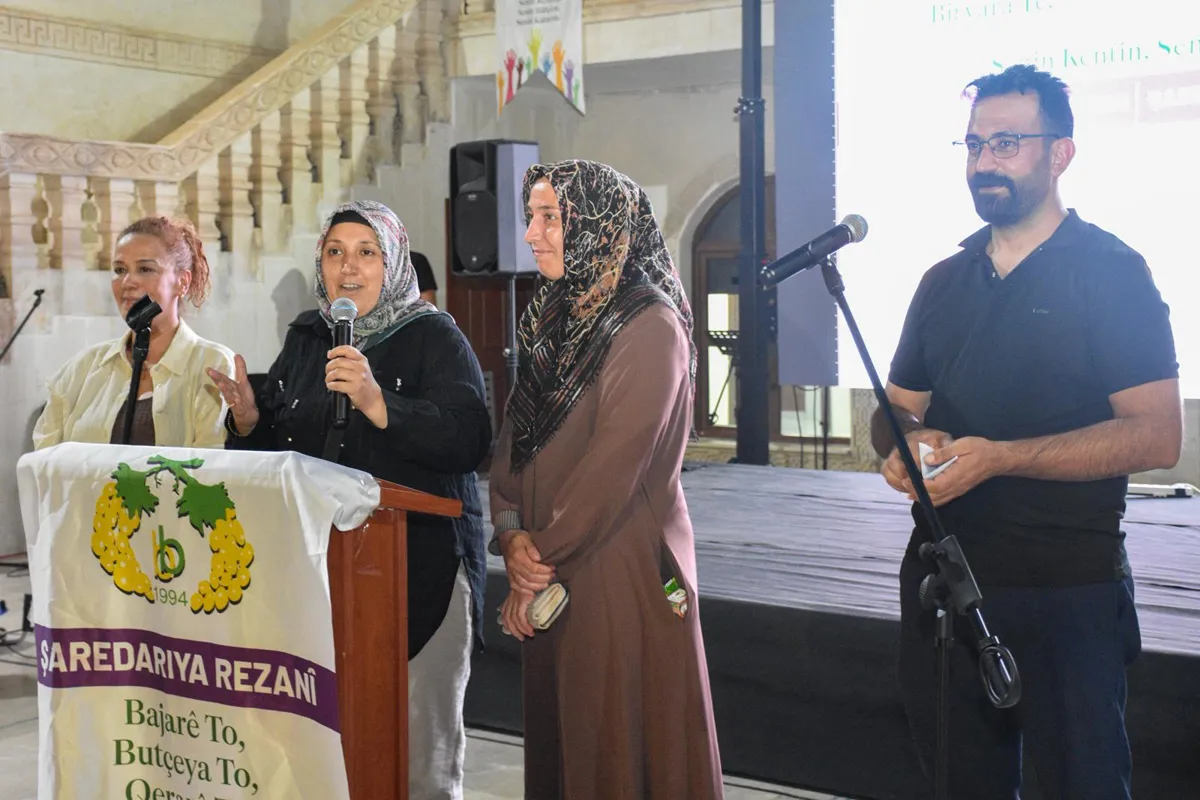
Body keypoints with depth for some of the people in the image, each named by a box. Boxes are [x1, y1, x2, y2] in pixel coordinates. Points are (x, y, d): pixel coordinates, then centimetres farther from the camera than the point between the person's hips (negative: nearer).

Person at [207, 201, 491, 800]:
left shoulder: (434, 337, -3)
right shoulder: (305, 338, 15)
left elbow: (469, 441, -18)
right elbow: (275, 446, 22)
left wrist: (378, 404, -27)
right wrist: (249, 419, 1)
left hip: (421, 565, -5)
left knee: (420, 749, -3)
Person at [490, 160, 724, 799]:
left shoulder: (650, 326, -12)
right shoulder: (552, 319, 13)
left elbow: (617, 460, -19)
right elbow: (514, 435, 8)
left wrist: (543, 555, -15)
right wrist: (512, 533, -7)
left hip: (624, 573, -7)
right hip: (550, 576, 7)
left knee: (622, 743, 2)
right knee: (556, 736, 13)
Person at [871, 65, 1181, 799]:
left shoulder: (1111, 271, -7)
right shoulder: (943, 282, 11)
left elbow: (1157, 436, -15)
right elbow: (896, 413, 17)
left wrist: (999, 457, -24)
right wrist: (907, 445, -8)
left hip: (1069, 592, -5)